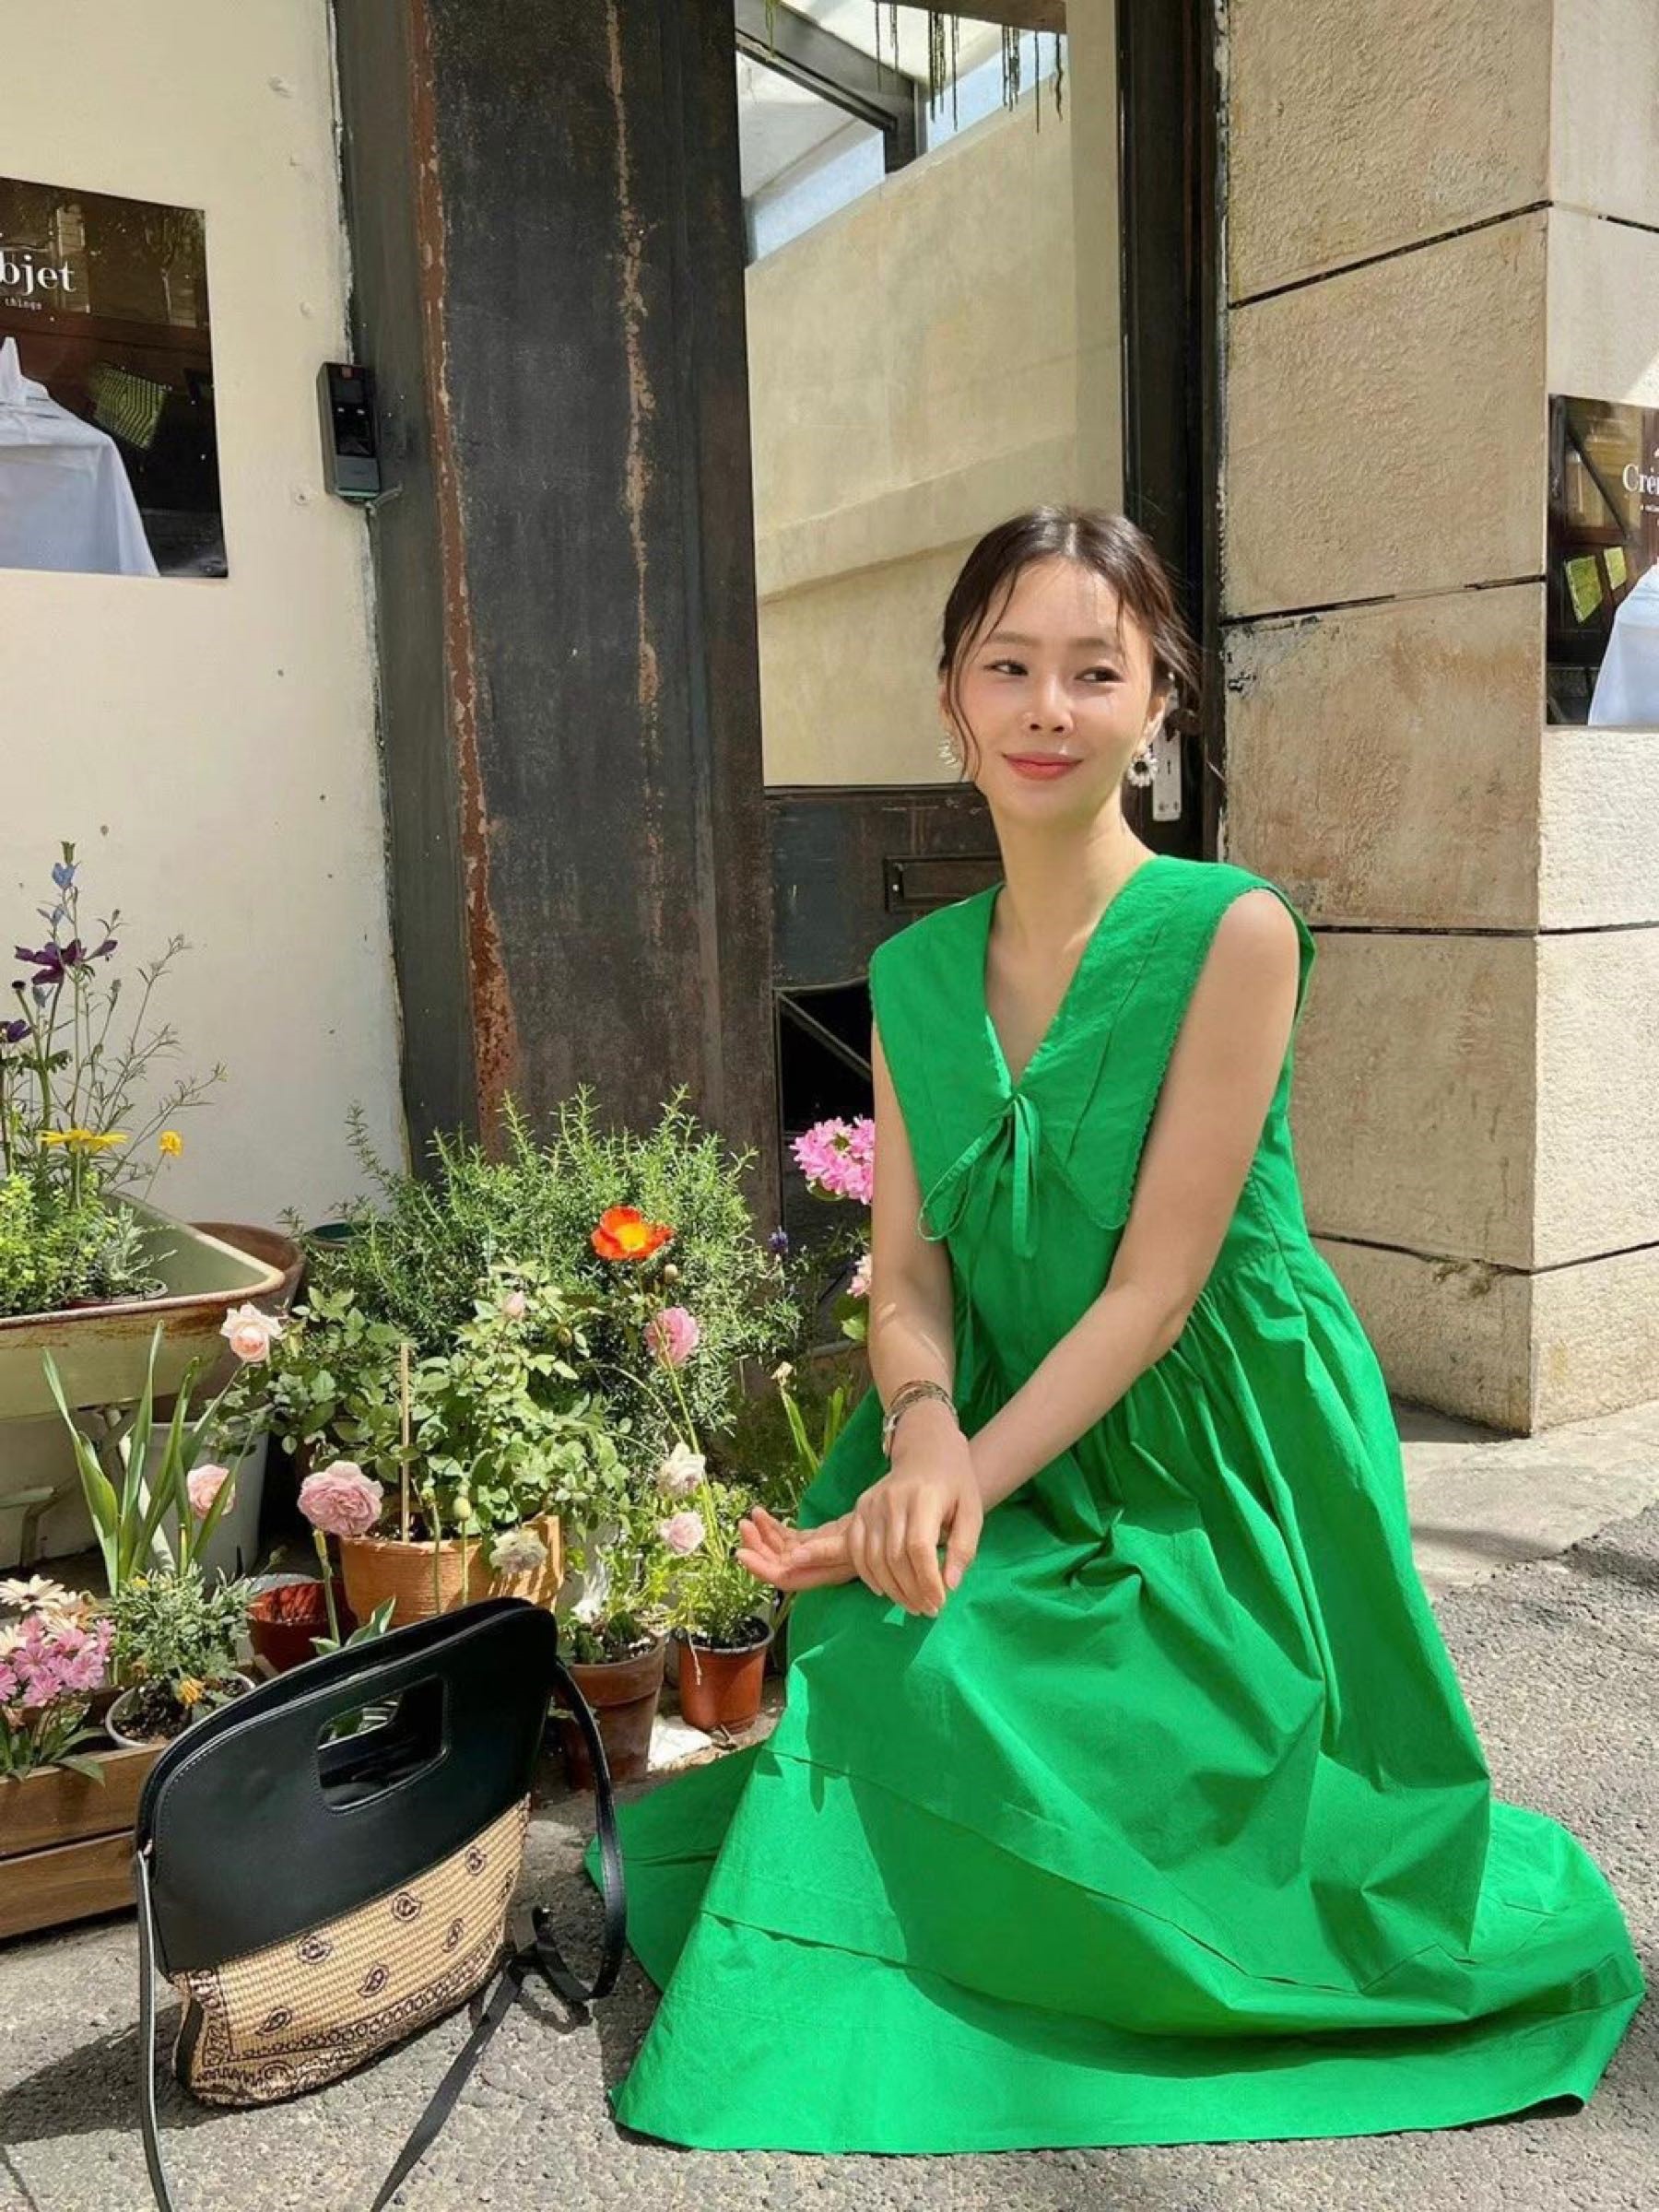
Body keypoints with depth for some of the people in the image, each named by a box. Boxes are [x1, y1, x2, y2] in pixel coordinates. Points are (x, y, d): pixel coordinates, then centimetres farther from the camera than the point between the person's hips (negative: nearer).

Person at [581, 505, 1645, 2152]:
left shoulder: (1232, 931, -14)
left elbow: (1157, 1280, -18)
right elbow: (907, 1275, 0)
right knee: (875, 1675, -20)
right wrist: (924, 1435, -21)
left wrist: (972, 1488, -23)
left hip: (1214, 1473, -4)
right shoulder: (913, 971, 3)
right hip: (1009, 1451, 5)